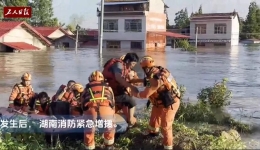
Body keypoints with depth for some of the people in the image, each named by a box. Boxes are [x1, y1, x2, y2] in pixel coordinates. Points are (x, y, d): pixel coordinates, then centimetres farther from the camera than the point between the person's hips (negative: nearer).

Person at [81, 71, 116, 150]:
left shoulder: (87, 88, 38)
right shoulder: (108, 87, 39)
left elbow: (83, 104, 39)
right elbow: (113, 103, 44)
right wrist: (112, 115, 59)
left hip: (90, 107, 0)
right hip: (105, 106, 0)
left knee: (89, 131, 23)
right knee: (109, 128, 27)